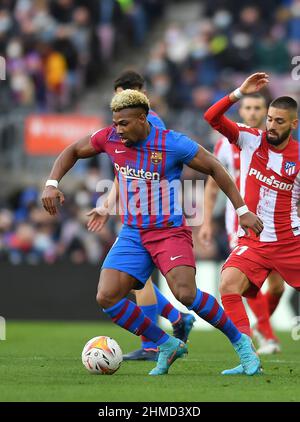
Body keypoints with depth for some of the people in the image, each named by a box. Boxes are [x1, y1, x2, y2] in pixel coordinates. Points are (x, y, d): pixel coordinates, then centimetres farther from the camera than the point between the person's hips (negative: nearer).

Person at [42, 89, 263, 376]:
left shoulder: (173, 144, -15)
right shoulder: (110, 138, -3)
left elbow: (215, 169, -5)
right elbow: (71, 152, 14)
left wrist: (242, 210, -5)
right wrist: (52, 184, -2)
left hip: (170, 231, -5)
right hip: (132, 234, 5)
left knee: (185, 293, -27)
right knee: (106, 298, -11)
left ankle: (240, 342, -6)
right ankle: (167, 345, 4)